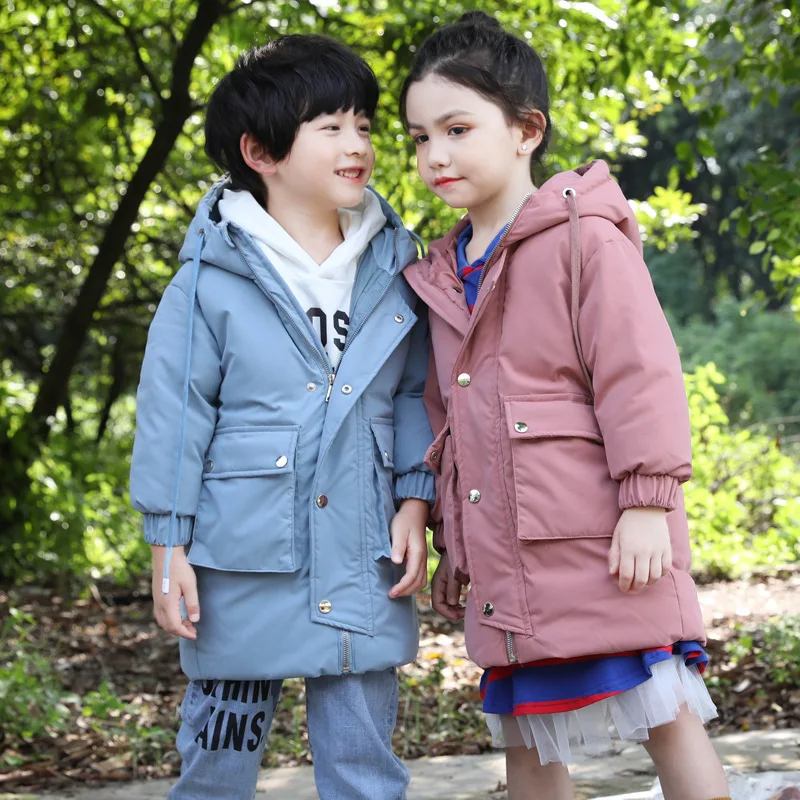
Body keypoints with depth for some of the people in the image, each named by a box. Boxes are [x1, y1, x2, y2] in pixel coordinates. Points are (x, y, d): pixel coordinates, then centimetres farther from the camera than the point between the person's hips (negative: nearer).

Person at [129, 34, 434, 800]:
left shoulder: (392, 269, 5)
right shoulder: (213, 278, -6)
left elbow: (414, 394, 11)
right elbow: (173, 413, -4)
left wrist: (415, 502, 1)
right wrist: (168, 547, -5)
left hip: (362, 565, 3)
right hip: (244, 561, -3)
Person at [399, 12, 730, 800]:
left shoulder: (585, 237, -7)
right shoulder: (442, 276, 15)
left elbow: (640, 375, -12)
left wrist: (645, 505, -16)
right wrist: (452, 542, 20)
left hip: (599, 547, -7)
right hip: (505, 569, 7)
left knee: (668, 719, -1)